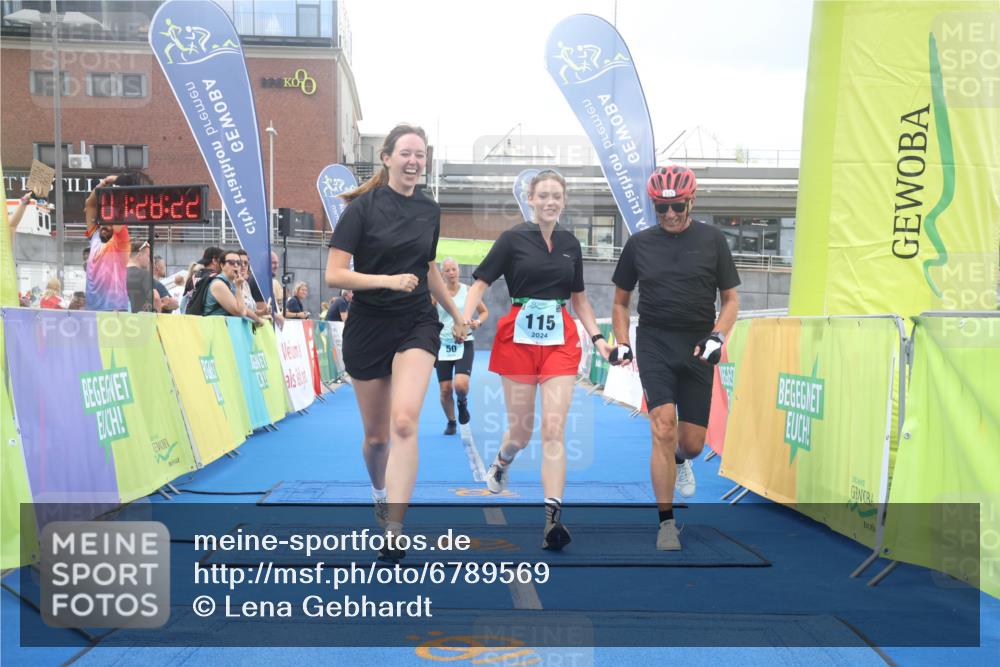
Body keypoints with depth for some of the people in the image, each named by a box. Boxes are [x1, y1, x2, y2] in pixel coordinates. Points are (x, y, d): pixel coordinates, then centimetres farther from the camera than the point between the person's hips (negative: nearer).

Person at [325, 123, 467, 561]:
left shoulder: (429, 210, 6)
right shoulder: (363, 207, -8)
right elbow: (334, 275, -13)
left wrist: (457, 314, 27)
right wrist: (388, 280, -25)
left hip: (417, 324, 2)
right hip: (369, 327, -2)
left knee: (404, 422, -20)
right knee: (376, 435, 10)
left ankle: (394, 530, -16)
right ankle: (380, 494, 42)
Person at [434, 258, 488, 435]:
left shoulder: (468, 291, 2)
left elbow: (484, 311, 12)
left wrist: (478, 322, -8)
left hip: (464, 344, -1)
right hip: (443, 345, 1)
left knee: (460, 385, -20)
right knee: (445, 390, 2)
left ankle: (462, 402, 16)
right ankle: (451, 422, 27)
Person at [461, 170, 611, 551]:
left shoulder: (571, 244, 9)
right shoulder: (513, 238, -2)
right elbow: (480, 283, -5)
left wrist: (597, 337, 7)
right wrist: (464, 321, -21)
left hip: (561, 341, 2)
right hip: (519, 339, -2)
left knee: (553, 429, -8)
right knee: (521, 430, 7)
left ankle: (552, 517, -9)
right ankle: (501, 463, 43)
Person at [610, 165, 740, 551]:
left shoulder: (712, 239, 3)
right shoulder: (639, 243, 5)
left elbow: (731, 299, 5)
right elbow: (620, 301, 14)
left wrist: (717, 336, -12)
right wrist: (621, 342, 0)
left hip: (697, 348, 1)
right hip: (654, 344, 0)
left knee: (692, 443, 3)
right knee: (664, 426, -17)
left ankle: (680, 461, 42)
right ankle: (666, 523, -6)